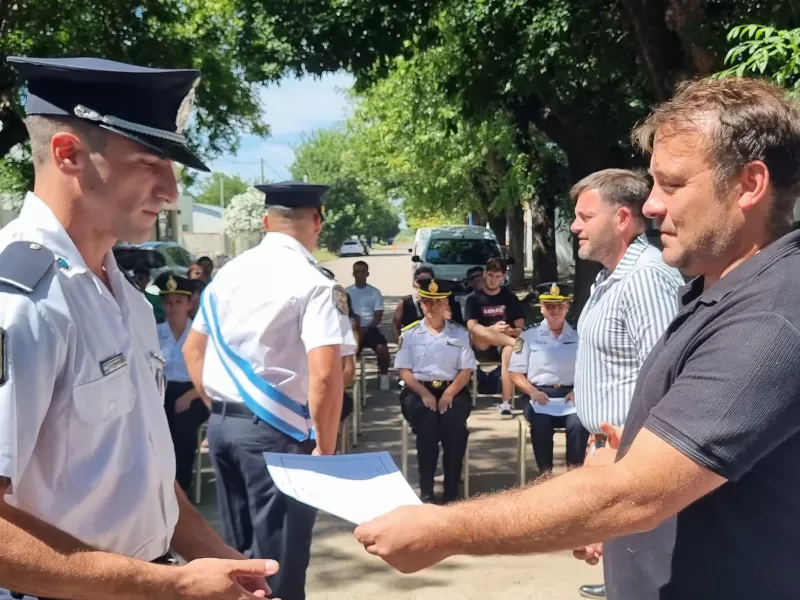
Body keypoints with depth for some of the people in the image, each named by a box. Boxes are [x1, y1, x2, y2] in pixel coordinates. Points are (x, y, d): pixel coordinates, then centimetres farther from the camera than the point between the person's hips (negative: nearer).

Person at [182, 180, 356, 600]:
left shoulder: (227, 274, 8)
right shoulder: (315, 285, -13)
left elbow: (192, 350, 15)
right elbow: (324, 375, -23)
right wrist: (325, 447, -13)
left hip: (220, 424, 7)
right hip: (276, 429, -7)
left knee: (238, 550, 19)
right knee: (278, 559, 3)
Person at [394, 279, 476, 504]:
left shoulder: (460, 333, 11)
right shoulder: (409, 334, 9)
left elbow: (466, 370, 4)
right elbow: (404, 370, 1)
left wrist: (449, 393, -13)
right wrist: (425, 394, -14)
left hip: (452, 390, 1)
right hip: (418, 390, -1)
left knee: (453, 421, -32)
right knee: (427, 421, -33)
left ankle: (451, 490, -24)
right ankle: (426, 489, -24)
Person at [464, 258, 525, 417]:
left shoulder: (510, 298, 10)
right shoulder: (473, 298, 6)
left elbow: (521, 328, 6)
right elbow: (472, 327, -8)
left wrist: (511, 331, -19)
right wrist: (492, 330, -27)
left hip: (505, 345, 0)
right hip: (483, 348, 0)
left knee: (509, 350, -37)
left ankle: (506, 402, -37)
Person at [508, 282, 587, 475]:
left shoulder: (578, 337, 13)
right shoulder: (528, 335, 9)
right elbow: (515, 372, 6)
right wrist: (532, 391, -11)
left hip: (569, 396, 1)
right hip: (539, 396, -1)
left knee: (579, 423, -31)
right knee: (541, 424, -33)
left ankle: (574, 471, -18)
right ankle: (545, 472, -19)